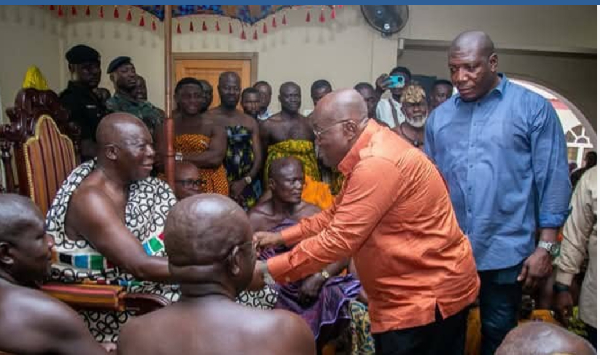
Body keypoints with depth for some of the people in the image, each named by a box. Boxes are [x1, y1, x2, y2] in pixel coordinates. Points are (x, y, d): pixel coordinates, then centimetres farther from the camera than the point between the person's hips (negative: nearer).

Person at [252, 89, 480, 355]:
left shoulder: (378, 163, -27)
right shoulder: (370, 154, 6)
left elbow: (338, 240, -28)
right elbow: (336, 215, 13)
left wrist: (268, 271, -20)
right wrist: (281, 237, 5)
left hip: (430, 293, -10)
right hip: (411, 291, 10)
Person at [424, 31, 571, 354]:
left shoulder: (533, 108, -3)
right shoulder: (439, 116, 8)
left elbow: (553, 181, -5)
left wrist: (546, 246, -8)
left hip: (505, 252, -3)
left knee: (498, 334, 14)